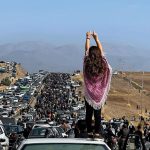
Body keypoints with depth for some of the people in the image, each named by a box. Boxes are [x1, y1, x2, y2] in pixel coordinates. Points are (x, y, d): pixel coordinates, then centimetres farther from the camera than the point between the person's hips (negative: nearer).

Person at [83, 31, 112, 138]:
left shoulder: (87, 64, -13)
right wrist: (96, 38, 12)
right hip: (99, 93, 1)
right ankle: (97, 132, 9)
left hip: (89, 93, -1)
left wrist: (88, 38, 12)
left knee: (89, 113, 8)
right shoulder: (103, 64, -10)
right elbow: (101, 51, 3)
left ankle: (89, 132, 13)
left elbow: (86, 50, 0)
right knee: (98, 113, 7)